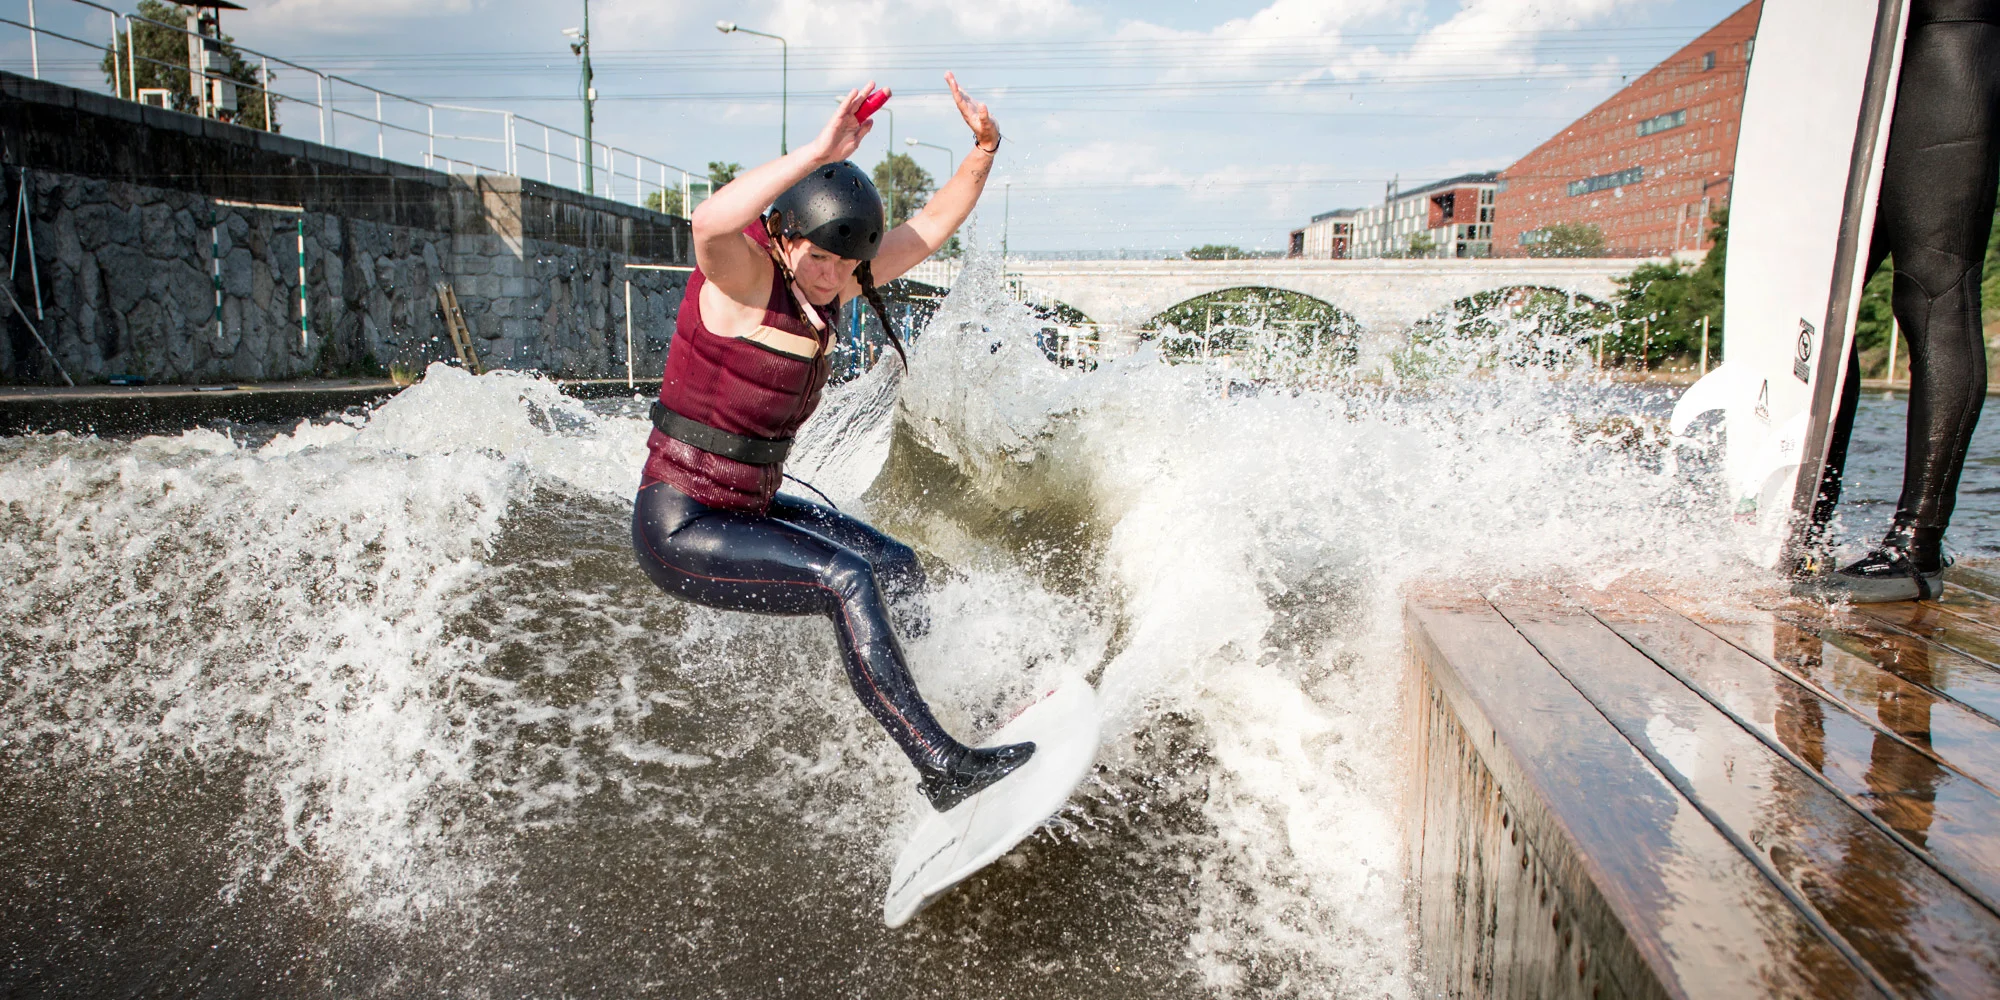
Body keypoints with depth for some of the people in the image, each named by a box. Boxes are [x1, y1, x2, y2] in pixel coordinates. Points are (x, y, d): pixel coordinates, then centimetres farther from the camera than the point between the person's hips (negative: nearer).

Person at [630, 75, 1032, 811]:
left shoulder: (830, 282, 3)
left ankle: (937, 709, 28)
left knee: (899, 571, 12)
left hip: (747, 510, 9)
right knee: (846, 579, -23)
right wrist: (819, 153, -45)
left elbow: (934, 225, 7)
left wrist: (983, 150, -7)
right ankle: (943, 769, -18)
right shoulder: (744, 274, -19)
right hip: (680, 527, -9)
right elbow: (710, 223, -45)